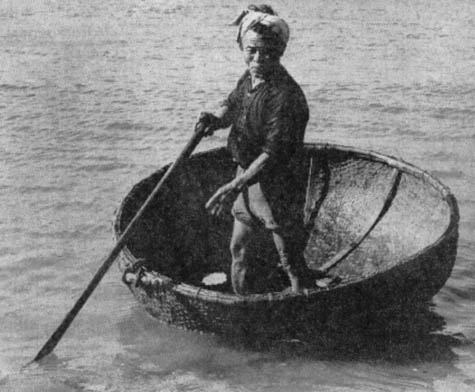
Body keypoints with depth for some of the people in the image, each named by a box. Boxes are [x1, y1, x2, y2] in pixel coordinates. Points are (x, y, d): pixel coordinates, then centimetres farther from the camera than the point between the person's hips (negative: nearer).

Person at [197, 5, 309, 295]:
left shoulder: (286, 95, -25)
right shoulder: (249, 78, 2)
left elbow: (273, 154, -29)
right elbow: (232, 105, 19)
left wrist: (236, 186, -36)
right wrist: (216, 119, -6)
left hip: (277, 186, -9)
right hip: (246, 176, 9)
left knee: (289, 260, 3)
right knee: (238, 249, 21)